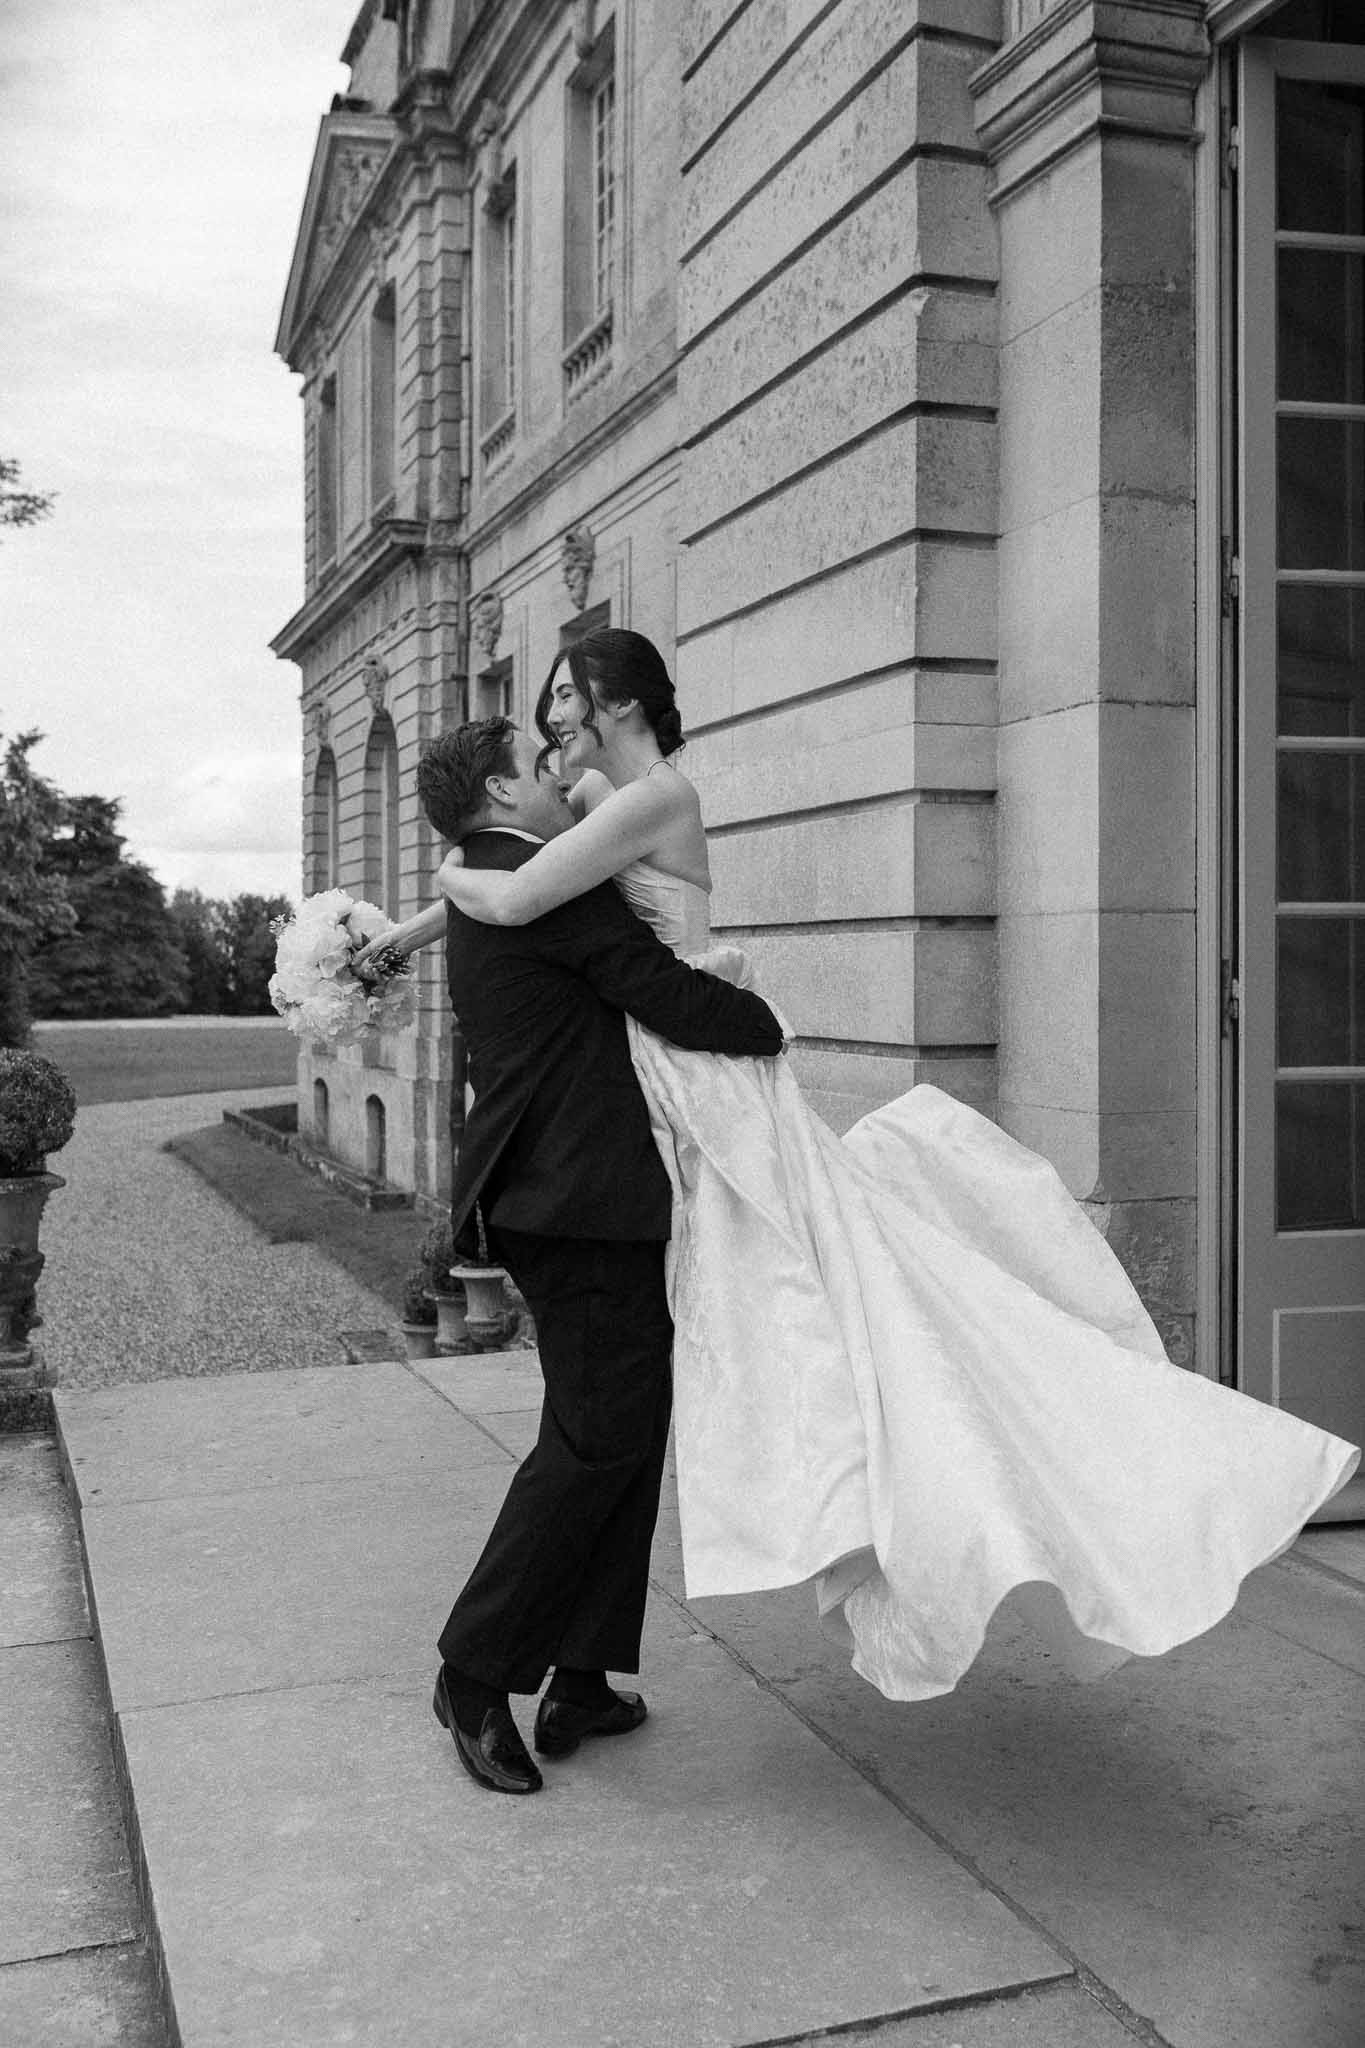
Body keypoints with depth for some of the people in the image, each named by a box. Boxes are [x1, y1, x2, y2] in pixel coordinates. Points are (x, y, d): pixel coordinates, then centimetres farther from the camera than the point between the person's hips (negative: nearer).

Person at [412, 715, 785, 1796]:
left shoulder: (484, 898, 20)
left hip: (547, 1196, 11)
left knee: (630, 1429, 14)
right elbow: (667, 996, -16)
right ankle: (476, 1674, 7)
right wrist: (767, 1024, 1)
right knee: (596, 1438, -4)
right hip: (587, 1197, -11)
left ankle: (580, 1684, 20)